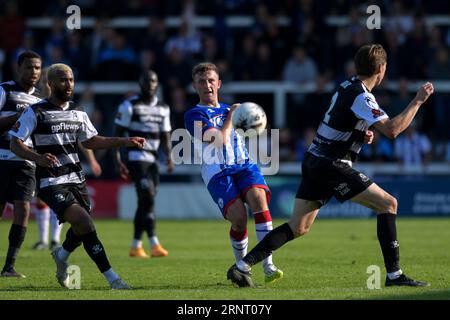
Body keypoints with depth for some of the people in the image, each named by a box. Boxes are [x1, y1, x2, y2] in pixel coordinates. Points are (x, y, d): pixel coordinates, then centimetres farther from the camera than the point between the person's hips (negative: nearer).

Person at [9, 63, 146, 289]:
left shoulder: (77, 112, 11)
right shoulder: (36, 112, -8)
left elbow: (90, 141, 21)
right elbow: (14, 143, -10)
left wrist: (125, 141, 11)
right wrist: (38, 158, -28)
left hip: (76, 179, 7)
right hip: (51, 183, -7)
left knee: (82, 228, 8)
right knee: (82, 220, -22)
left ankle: (62, 256, 44)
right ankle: (112, 279, -21)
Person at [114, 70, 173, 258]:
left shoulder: (163, 109, 13)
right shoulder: (129, 106, -3)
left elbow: (165, 137, 16)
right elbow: (118, 134, -1)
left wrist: (169, 157, 0)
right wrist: (118, 159, -9)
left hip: (153, 160, 6)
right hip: (136, 158, -6)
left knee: (144, 203, 7)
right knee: (147, 199, -17)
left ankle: (136, 246, 15)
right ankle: (154, 245, -22)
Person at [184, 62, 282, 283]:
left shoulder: (229, 109, 24)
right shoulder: (194, 115, 4)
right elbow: (220, 140, -10)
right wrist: (231, 117, 2)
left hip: (245, 166, 4)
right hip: (217, 172, -4)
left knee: (258, 197, -27)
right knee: (238, 217, -23)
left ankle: (268, 267, -32)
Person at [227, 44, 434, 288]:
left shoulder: (346, 87, 13)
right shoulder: (361, 96, -16)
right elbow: (392, 130, -26)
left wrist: (361, 135, 12)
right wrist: (418, 101, -18)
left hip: (313, 162, 9)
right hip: (331, 166, -9)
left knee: (298, 228, 10)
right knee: (388, 204, -4)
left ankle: (241, 267, 5)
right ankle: (394, 275, -7)